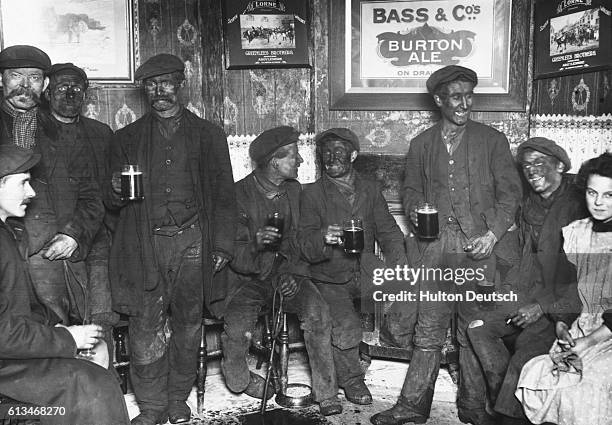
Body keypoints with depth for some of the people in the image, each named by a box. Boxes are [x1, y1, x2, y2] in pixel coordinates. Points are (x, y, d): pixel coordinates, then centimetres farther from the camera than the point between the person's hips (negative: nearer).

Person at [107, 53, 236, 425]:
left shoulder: (208, 135, 11)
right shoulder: (127, 139, 14)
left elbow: (223, 195, 8)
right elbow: (113, 202, 13)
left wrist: (222, 246, -1)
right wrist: (117, 191, -12)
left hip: (192, 242, 0)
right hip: (145, 244, 1)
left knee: (188, 325, 5)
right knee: (145, 326, -2)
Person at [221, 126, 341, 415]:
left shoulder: (295, 190, 7)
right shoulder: (239, 193, -7)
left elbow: (303, 241, 8)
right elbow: (231, 252, -8)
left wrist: (294, 274, -10)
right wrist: (255, 243, -29)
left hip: (286, 274, 3)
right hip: (247, 278, -2)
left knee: (318, 311, -25)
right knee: (236, 328, -27)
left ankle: (326, 393, -12)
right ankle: (238, 380, 8)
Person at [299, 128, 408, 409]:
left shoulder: (369, 190, 11)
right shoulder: (312, 194, 0)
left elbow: (389, 232, 8)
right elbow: (305, 246, -8)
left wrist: (399, 264, -10)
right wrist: (324, 238, -31)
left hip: (364, 269, 4)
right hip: (330, 277, -4)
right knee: (346, 327, -25)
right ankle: (350, 378, 4)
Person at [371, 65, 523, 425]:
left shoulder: (492, 140, 7)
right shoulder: (421, 144, 14)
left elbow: (510, 191, 4)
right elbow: (411, 188, 20)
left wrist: (493, 234, -9)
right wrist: (415, 208, -3)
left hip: (478, 249, -1)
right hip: (435, 249, 1)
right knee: (428, 330, 2)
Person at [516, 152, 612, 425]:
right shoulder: (573, 232, 8)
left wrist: (587, 342, -15)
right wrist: (561, 326, -6)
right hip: (576, 329, 3)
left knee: (585, 386, -26)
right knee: (535, 377, -20)